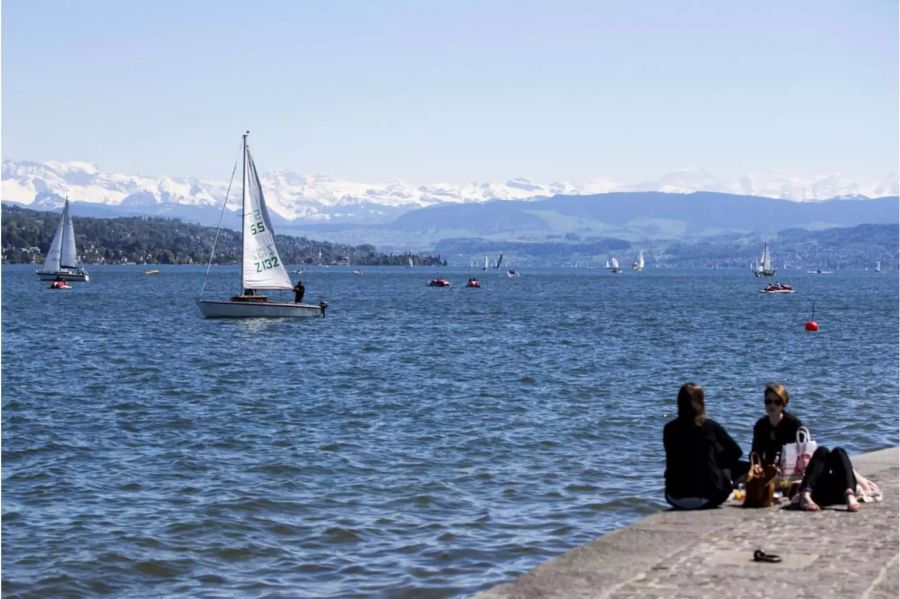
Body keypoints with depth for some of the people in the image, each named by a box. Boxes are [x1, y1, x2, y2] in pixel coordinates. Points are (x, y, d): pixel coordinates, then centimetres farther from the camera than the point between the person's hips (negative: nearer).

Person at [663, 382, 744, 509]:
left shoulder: (669, 429, -3)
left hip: (675, 498, 2)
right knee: (726, 469, 26)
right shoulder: (710, 426, -7)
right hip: (705, 496, -2)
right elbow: (736, 451, 4)